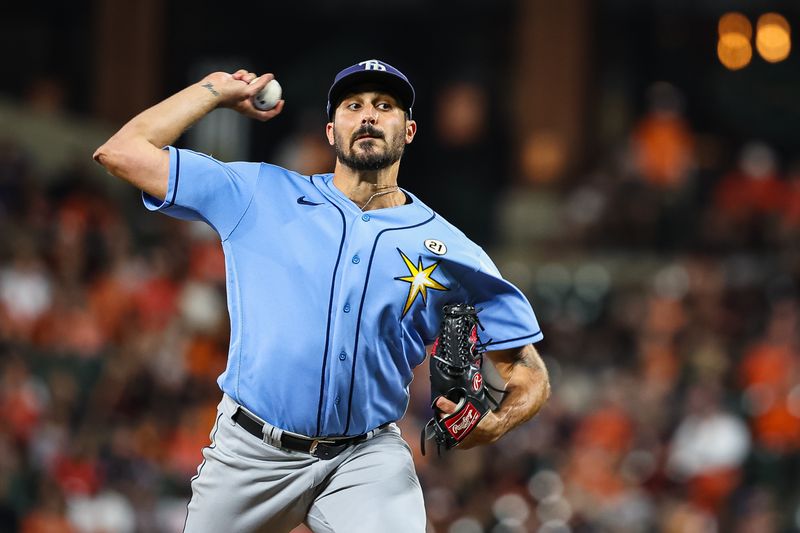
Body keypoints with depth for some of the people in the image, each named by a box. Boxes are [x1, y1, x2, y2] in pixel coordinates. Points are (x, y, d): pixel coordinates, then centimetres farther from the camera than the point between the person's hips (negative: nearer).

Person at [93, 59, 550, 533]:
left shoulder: (452, 253, 4)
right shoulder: (262, 195, 4)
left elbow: (528, 372, 6)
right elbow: (122, 152, 1)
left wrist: (492, 425, -15)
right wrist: (219, 89, 7)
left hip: (368, 459, -1)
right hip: (250, 455, 1)